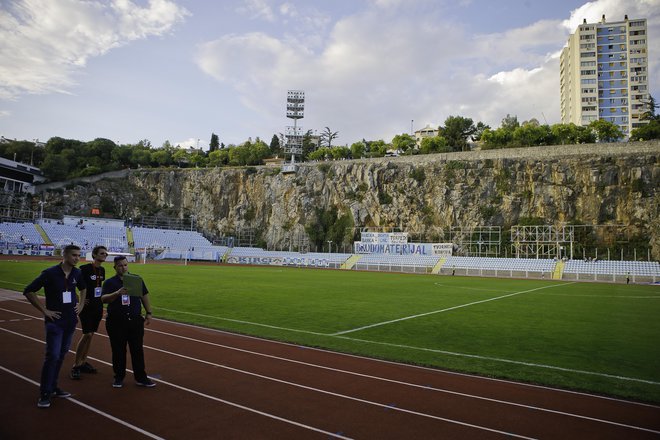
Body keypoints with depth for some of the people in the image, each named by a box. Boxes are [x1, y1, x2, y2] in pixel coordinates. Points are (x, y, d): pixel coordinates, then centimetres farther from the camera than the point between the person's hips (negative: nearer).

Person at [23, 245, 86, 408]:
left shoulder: (77, 273, 2)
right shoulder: (50, 273, -14)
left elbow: (83, 288, 23)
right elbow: (28, 291, -11)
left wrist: (81, 304, 11)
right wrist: (44, 310, -12)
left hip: (71, 320, 6)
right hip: (55, 320, -6)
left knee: (62, 355, 13)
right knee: (53, 356, -8)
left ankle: (52, 387, 25)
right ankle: (45, 393, 3)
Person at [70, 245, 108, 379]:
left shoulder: (102, 270, 9)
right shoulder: (84, 268, -14)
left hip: (98, 307, 7)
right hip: (86, 306, -7)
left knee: (91, 334, 11)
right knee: (87, 334, -10)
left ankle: (83, 362, 22)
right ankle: (75, 366, 0)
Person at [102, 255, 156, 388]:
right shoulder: (110, 282, 2)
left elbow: (144, 296, 13)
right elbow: (103, 298, -12)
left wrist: (148, 313, 9)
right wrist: (117, 293, -29)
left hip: (135, 321, 1)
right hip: (116, 322, -1)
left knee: (137, 350, 5)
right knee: (118, 351, 7)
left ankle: (141, 377, 13)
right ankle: (119, 377, 23)